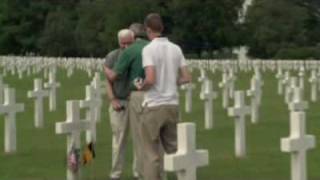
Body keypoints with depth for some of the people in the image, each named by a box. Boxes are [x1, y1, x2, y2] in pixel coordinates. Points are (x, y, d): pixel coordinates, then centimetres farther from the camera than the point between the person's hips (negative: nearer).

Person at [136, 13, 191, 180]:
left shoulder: (149, 49, -11)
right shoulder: (176, 48, 6)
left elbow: (150, 79, -21)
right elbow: (186, 78, 6)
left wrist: (141, 86, -2)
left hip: (154, 105, -5)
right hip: (173, 104, 5)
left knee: (152, 153, 2)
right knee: (171, 149, 14)